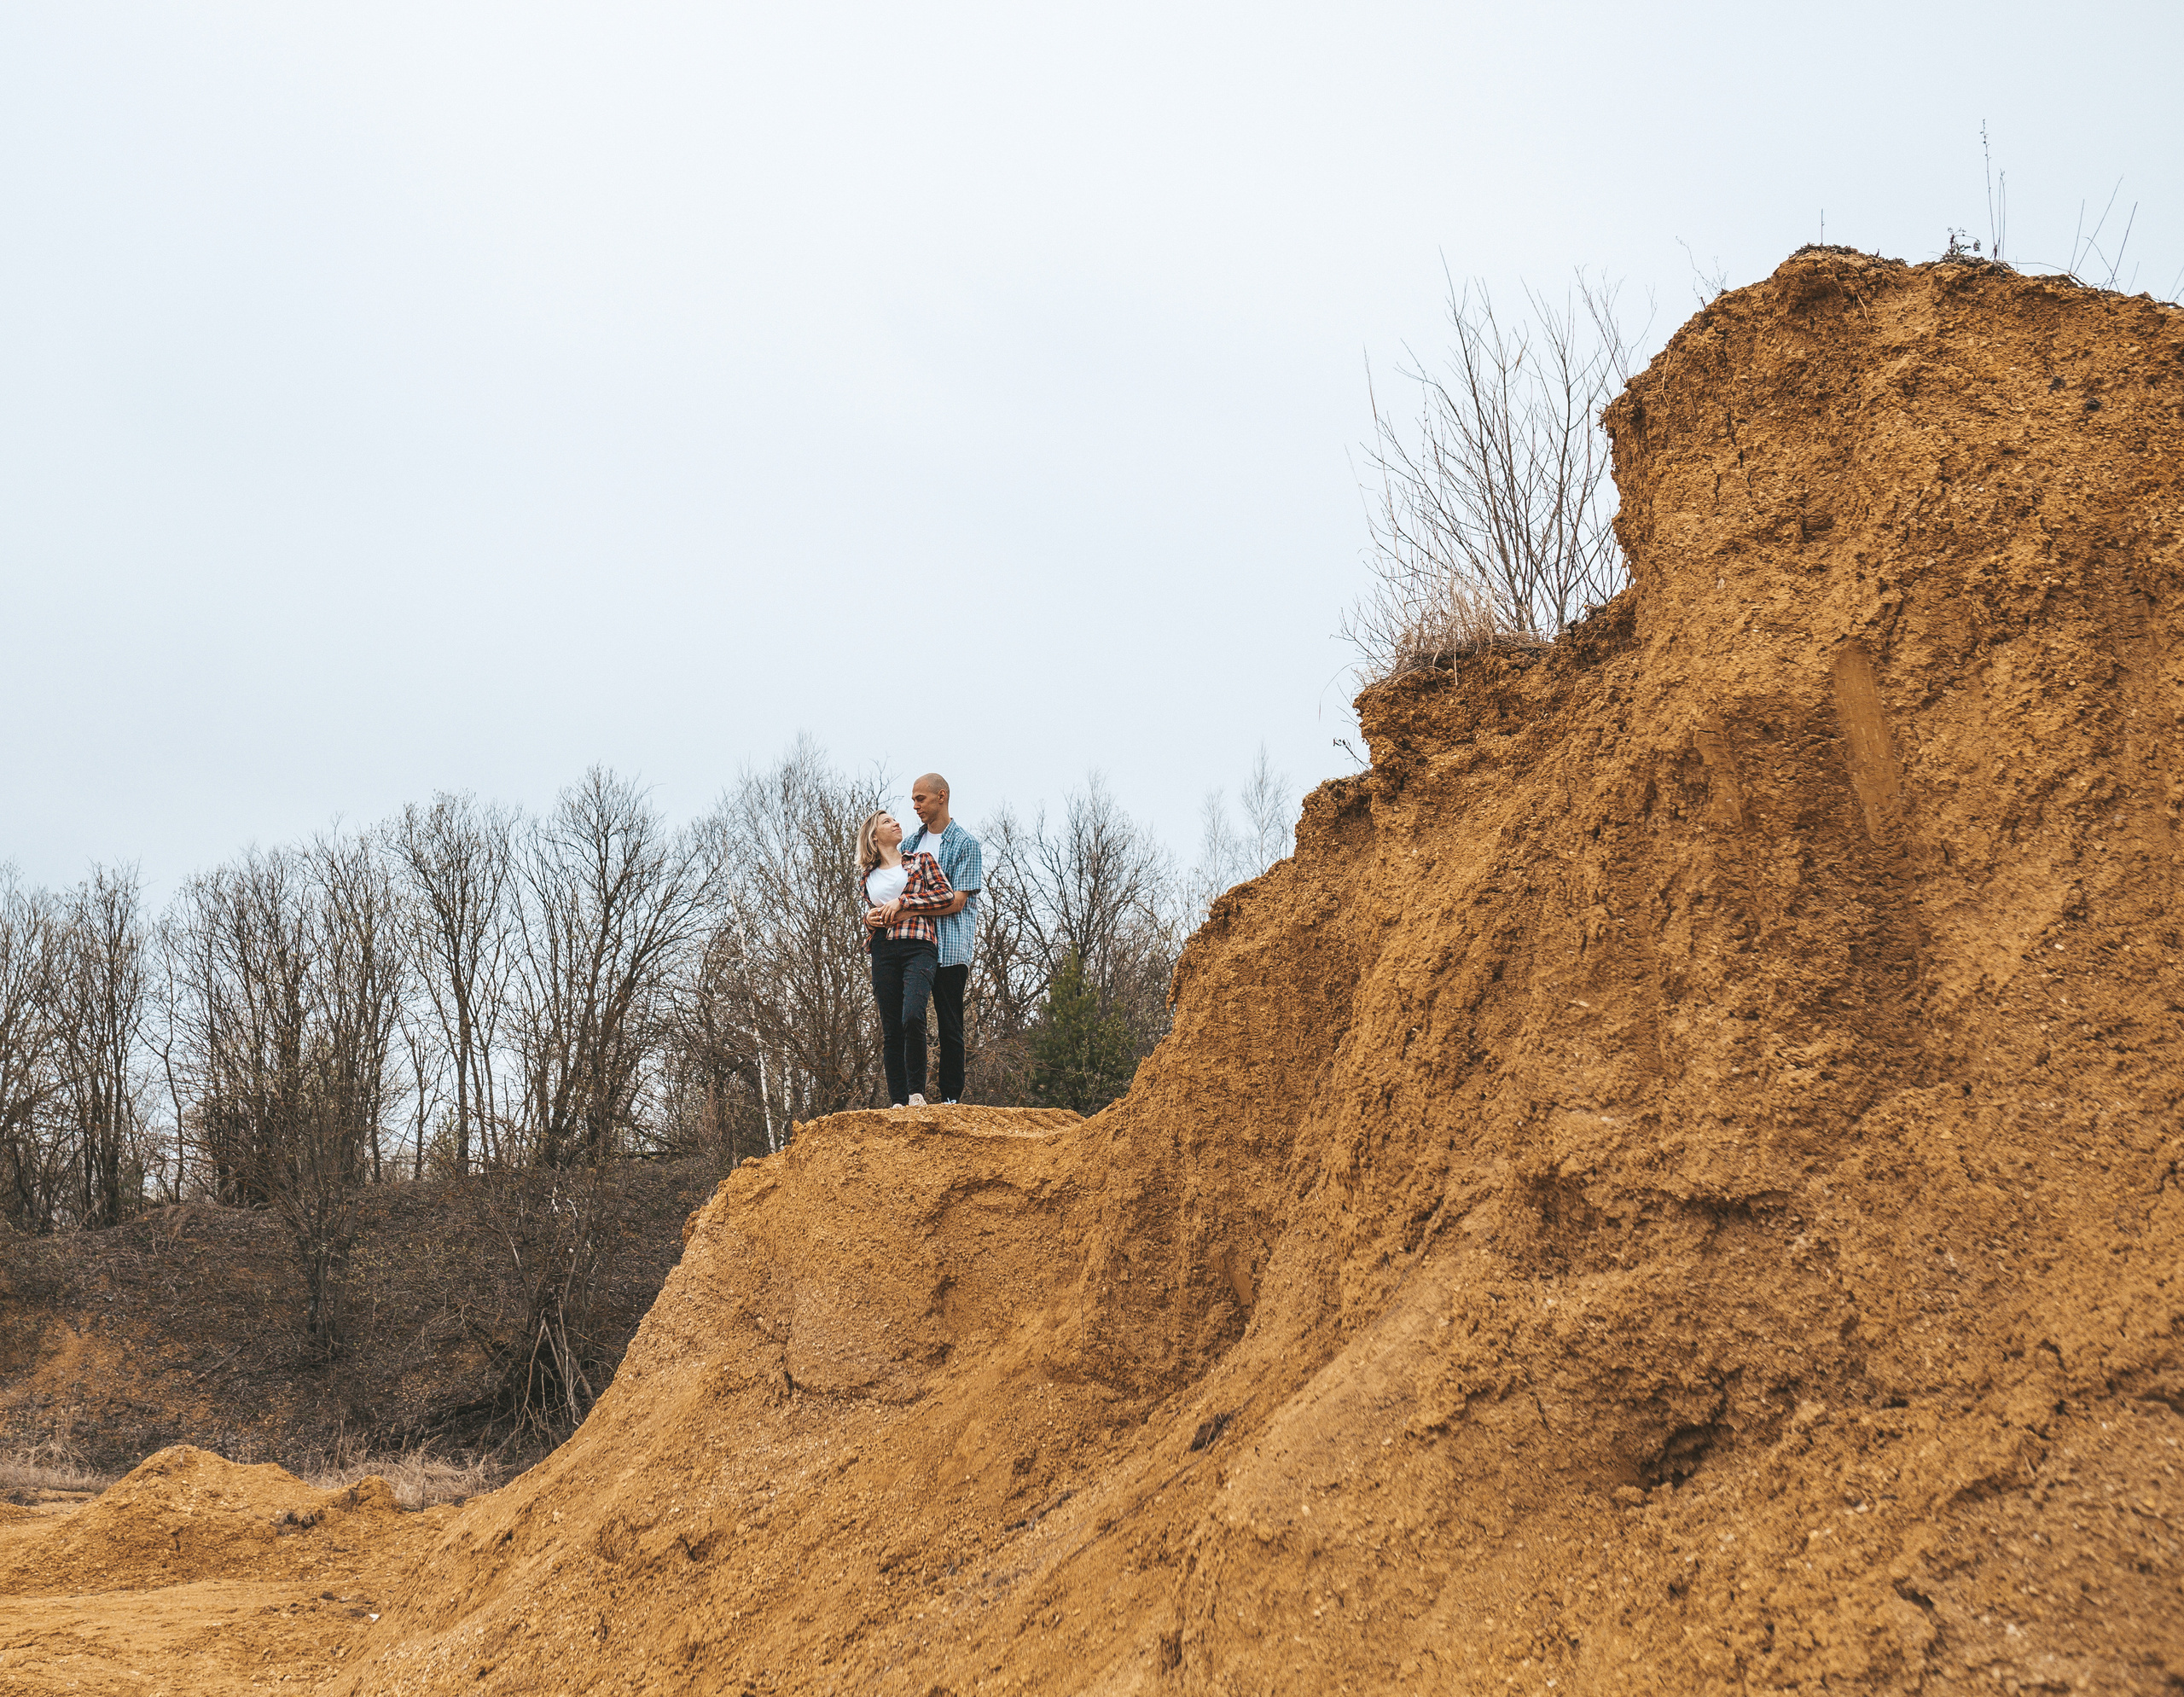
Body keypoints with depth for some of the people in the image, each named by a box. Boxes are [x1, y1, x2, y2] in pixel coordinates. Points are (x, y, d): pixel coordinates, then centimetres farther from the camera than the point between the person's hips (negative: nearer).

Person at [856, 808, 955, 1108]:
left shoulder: (921, 861, 14)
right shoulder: (868, 879, 22)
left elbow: (946, 894, 2)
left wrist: (902, 902, -5)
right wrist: (869, 919, 7)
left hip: (918, 946, -3)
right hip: (884, 951, 3)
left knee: (912, 1017, -23)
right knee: (890, 1030, -2)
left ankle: (916, 1091, -12)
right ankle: (897, 1100, 0)